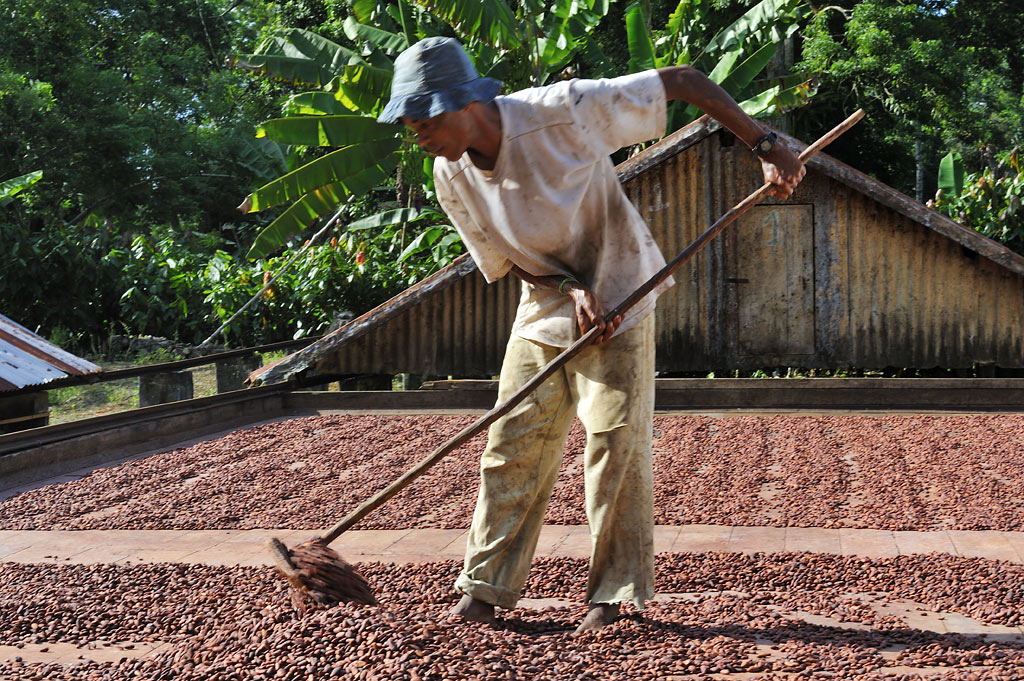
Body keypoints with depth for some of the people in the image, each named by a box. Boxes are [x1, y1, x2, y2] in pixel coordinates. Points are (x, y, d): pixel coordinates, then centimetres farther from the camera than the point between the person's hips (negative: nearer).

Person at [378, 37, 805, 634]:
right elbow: (502, 261, 1)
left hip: (620, 299, -4)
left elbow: (683, 80, -21)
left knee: (617, 441, -6)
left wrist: (764, 145, -25)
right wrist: (569, 287, -18)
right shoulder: (451, 175, -12)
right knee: (513, 444, 1)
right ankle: (487, 584, 13)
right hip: (545, 308, 4)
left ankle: (614, 593, 6)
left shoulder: (562, 112, -27)